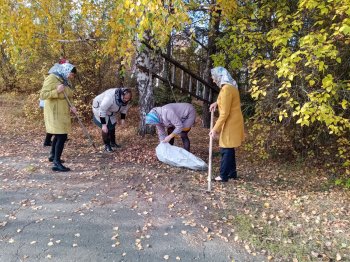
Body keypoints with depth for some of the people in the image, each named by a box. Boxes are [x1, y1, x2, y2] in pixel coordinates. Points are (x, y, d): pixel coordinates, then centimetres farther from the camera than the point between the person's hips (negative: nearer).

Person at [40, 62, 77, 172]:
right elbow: (43, 95, -18)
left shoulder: (64, 81, 11)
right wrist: (57, 91, -27)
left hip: (62, 113, 9)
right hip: (54, 113, -9)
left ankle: (53, 156, 39)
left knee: (58, 135, 20)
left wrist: (70, 107, 1)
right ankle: (56, 163, -7)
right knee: (62, 136, -12)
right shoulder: (51, 78, -13)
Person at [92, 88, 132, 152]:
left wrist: (123, 118, 0)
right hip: (99, 108, -7)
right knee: (106, 128, -15)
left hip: (109, 111, 8)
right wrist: (103, 124, -38)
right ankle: (107, 146, -2)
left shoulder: (126, 99, -17)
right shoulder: (110, 97, -41)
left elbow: (125, 108, 4)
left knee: (112, 126, 12)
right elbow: (102, 110, -39)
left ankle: (113, 143, 29)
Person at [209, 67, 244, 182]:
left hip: (231, 123, -10)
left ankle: (223, 176, 6)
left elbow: (225, 113, -23)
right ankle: (232, 173, 26)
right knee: (229, 149, 16)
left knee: (226, 149, -2)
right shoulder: (230, 86, 11)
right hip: (232, 122, 10)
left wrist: (215, 128, -20)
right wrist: (217, 103, 17)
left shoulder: (226, 89, -21)